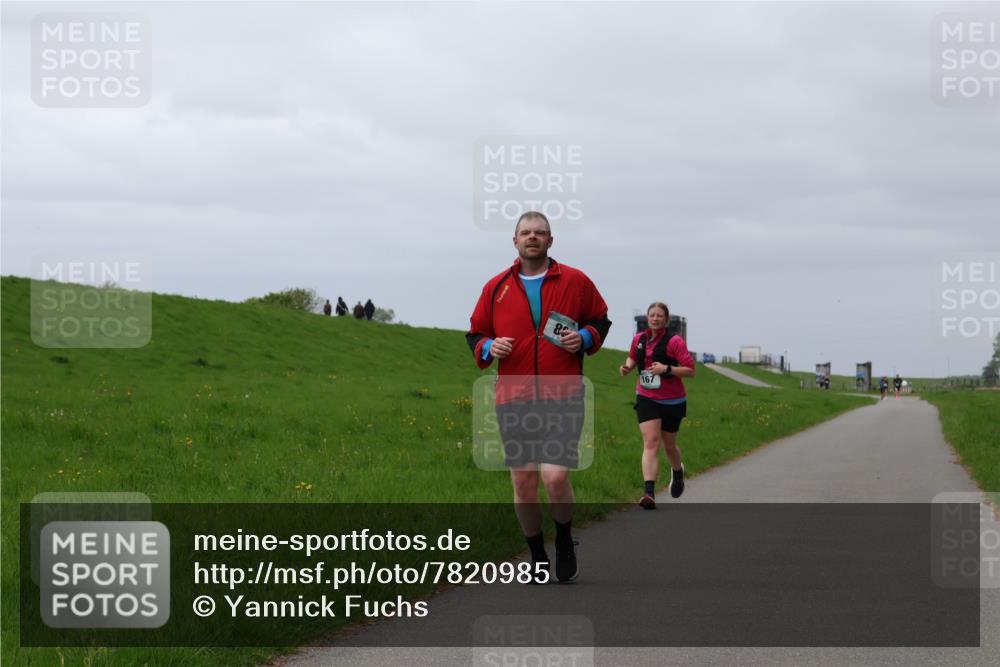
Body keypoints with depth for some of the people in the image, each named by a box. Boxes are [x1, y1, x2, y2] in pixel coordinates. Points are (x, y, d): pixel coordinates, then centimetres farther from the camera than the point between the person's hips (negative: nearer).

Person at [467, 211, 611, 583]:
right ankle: (537, 556, 20)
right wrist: (488, 348, -5)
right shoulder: (496, 288, 8)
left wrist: (585, 337, -5)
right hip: (513, 401, 2)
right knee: (523, 481, 3)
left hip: (564, 398, -2)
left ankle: (564, 542, 14)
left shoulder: (575, 282, 5)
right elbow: (475, 333, 17)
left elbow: (601, 320, 15)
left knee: (555, 476, -14)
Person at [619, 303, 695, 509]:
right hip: (646, 398, 2)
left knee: (668, 446, 13)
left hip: (672, 401, -2)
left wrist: (667, 369, -26)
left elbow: (690, 370, -13)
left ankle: (678, 471, 49)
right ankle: (649, 493, -24)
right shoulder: (639, 339, 3)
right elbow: (633, 357, 24)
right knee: (650, 442, -14)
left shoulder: (674, 341, -12)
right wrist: (627, 366, 2)